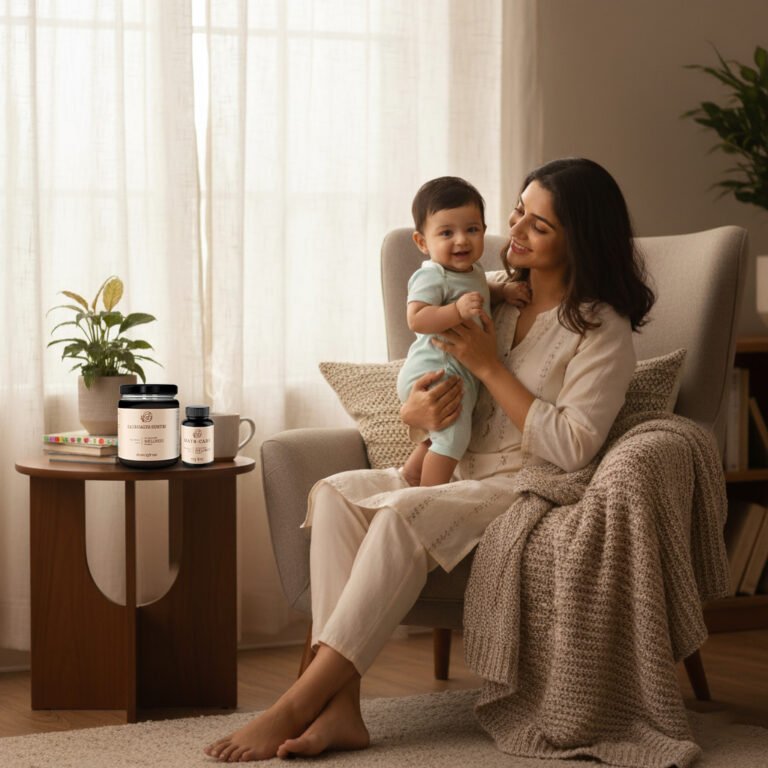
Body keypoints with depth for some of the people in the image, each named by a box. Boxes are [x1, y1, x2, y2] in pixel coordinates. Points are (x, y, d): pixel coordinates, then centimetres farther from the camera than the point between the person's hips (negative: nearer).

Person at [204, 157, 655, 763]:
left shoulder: (603, 331, -5)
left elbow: (571, 448, -16)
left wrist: (489, 366, -14)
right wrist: (417, 410, -11)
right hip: (459, 474, 7)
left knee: (402, 514, -33)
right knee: (335, 493, -20)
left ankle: (296, 706, -34)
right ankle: (340, 707, -32)